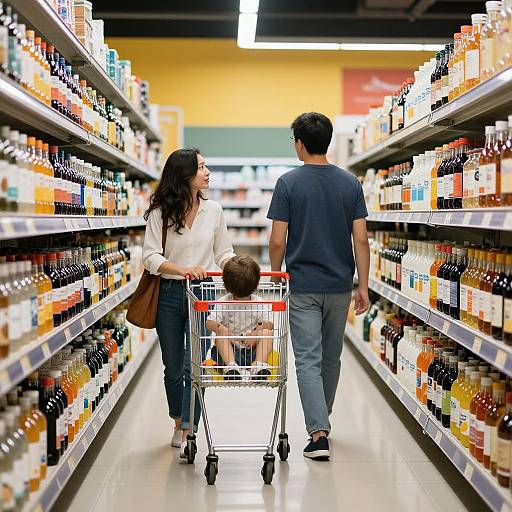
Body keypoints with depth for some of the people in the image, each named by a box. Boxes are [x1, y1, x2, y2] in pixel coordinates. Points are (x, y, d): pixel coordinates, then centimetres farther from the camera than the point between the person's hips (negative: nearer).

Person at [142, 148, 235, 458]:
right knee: (173, 366, 12)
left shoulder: (213, 210, 5)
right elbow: (151, 257, -9)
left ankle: (187, 433, -2)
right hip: (169, 294, 0)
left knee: (194, 366, -8)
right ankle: (179, 422, 33)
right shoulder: (160, 213, -3)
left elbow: (224, 254, 10)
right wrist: (182, 269, -24)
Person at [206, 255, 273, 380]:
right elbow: (209, 323, -11)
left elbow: (269, 324, -7)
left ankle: (259, 364, -37)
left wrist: (256, 333, -25)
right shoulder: (223, 303, -5)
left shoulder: (258, 303, -3)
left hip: (253, 351, 1)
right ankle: (230, 365, -42)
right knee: (221, 333, -26)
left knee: (267, 332, -21)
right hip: (230, 351, 0)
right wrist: (219, 327, -34)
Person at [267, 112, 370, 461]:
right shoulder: (350, 183, 1)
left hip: (303, 286, -3)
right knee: (331, 357, 18)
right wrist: (363, 286, 3)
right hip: (340, 285, 4)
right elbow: (361, 239, -3)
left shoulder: (289, 183, -8)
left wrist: (276, 276, 8)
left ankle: (319, 433, -11)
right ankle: (322, 419, 34)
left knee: (308, 360, -1)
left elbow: (278, 241, -9)